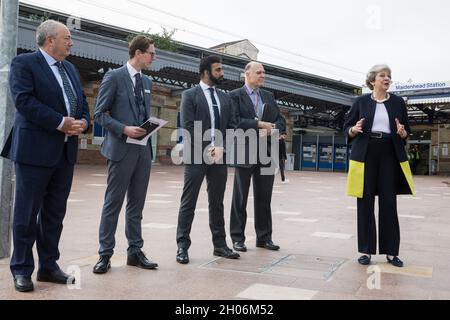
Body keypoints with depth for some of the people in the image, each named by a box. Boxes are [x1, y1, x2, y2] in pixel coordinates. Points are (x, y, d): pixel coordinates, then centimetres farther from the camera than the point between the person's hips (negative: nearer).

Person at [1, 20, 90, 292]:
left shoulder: (71, 69, 18)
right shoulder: (24, 63, -4)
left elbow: (82, 102, 18)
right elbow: (24, 100, -16)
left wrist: (83, 122, -4)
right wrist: (60, 123, -19)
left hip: (66, 151, 7)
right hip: (35, 149, -7)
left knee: (55, 213, 11)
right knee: (27, 213, 2)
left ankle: (49, 266, 22)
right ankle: (22, 270, 13)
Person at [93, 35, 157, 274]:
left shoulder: (147, 82, 16)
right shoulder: (113, 77, -4)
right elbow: (100, 114, -7)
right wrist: (124, 129, -17)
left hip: (143, 149, 6)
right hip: (121, 149, -6)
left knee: (137, 204, 10)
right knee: (113, 203, 0)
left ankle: (135, 251, 18)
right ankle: (105, 254, 10)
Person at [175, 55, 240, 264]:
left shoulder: (225, 98, 15)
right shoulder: (190, 95, 0)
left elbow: (232, 127, 9)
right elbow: (188, 127, -9)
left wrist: (221, 148, -6)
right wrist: (206, 150, -13)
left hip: (219, 156, 5)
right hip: (196, 156, -5)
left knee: (217, 202, 10)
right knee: (188, 203, -1)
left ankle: (220, 245, 18)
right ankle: (182, 246, 6)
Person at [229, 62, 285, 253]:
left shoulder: (269, 96, 16)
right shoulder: (235, 96, -2)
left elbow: (280, 120, 12)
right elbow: (235, 121, -14)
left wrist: (274, 128, -9)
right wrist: (259, 124, -16)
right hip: (244, 153, -5)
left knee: (264, 198, 9)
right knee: (240, 197, 4)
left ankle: (264, 237, 19)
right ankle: (237, 237, 13)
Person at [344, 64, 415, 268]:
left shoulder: (398, 102, 9)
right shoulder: (361, 101, 6)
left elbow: (407, 132, 12)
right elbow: (346, 127, 7)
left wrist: (402, 133, -11)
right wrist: (354, 130, -15)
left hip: (389, 154, 1)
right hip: (365, 154, -1)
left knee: (389, 202, 1)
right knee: (365, 202, 1)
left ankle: (391, 251, 11)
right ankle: (366, 250, 10)